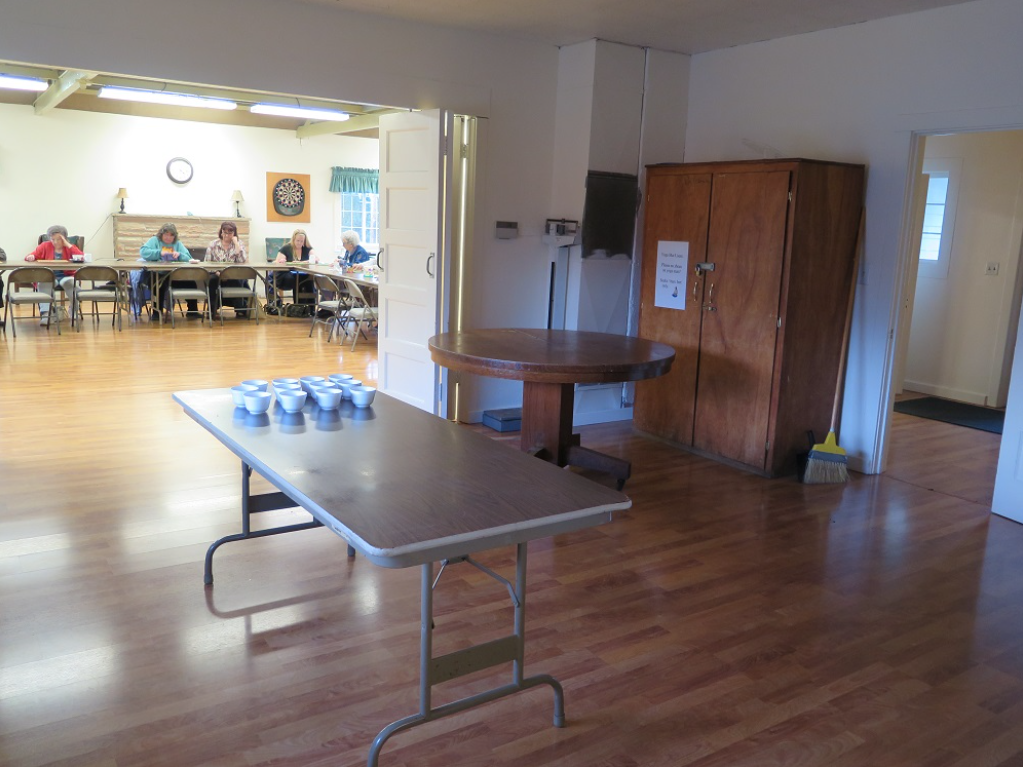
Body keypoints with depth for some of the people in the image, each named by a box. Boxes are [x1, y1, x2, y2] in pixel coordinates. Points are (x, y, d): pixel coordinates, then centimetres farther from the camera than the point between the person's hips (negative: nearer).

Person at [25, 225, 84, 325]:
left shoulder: (69, 247, 8)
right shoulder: (45, 246, 10)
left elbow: (81, 257, -11)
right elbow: (31, 256, 6)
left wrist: (67, 244, -10)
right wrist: (31, 257, -20)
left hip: (66, 277, -1)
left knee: (71, 282, -36)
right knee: (43, 282, -34)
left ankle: (75, 311, -18)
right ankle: (45, 314, -43)